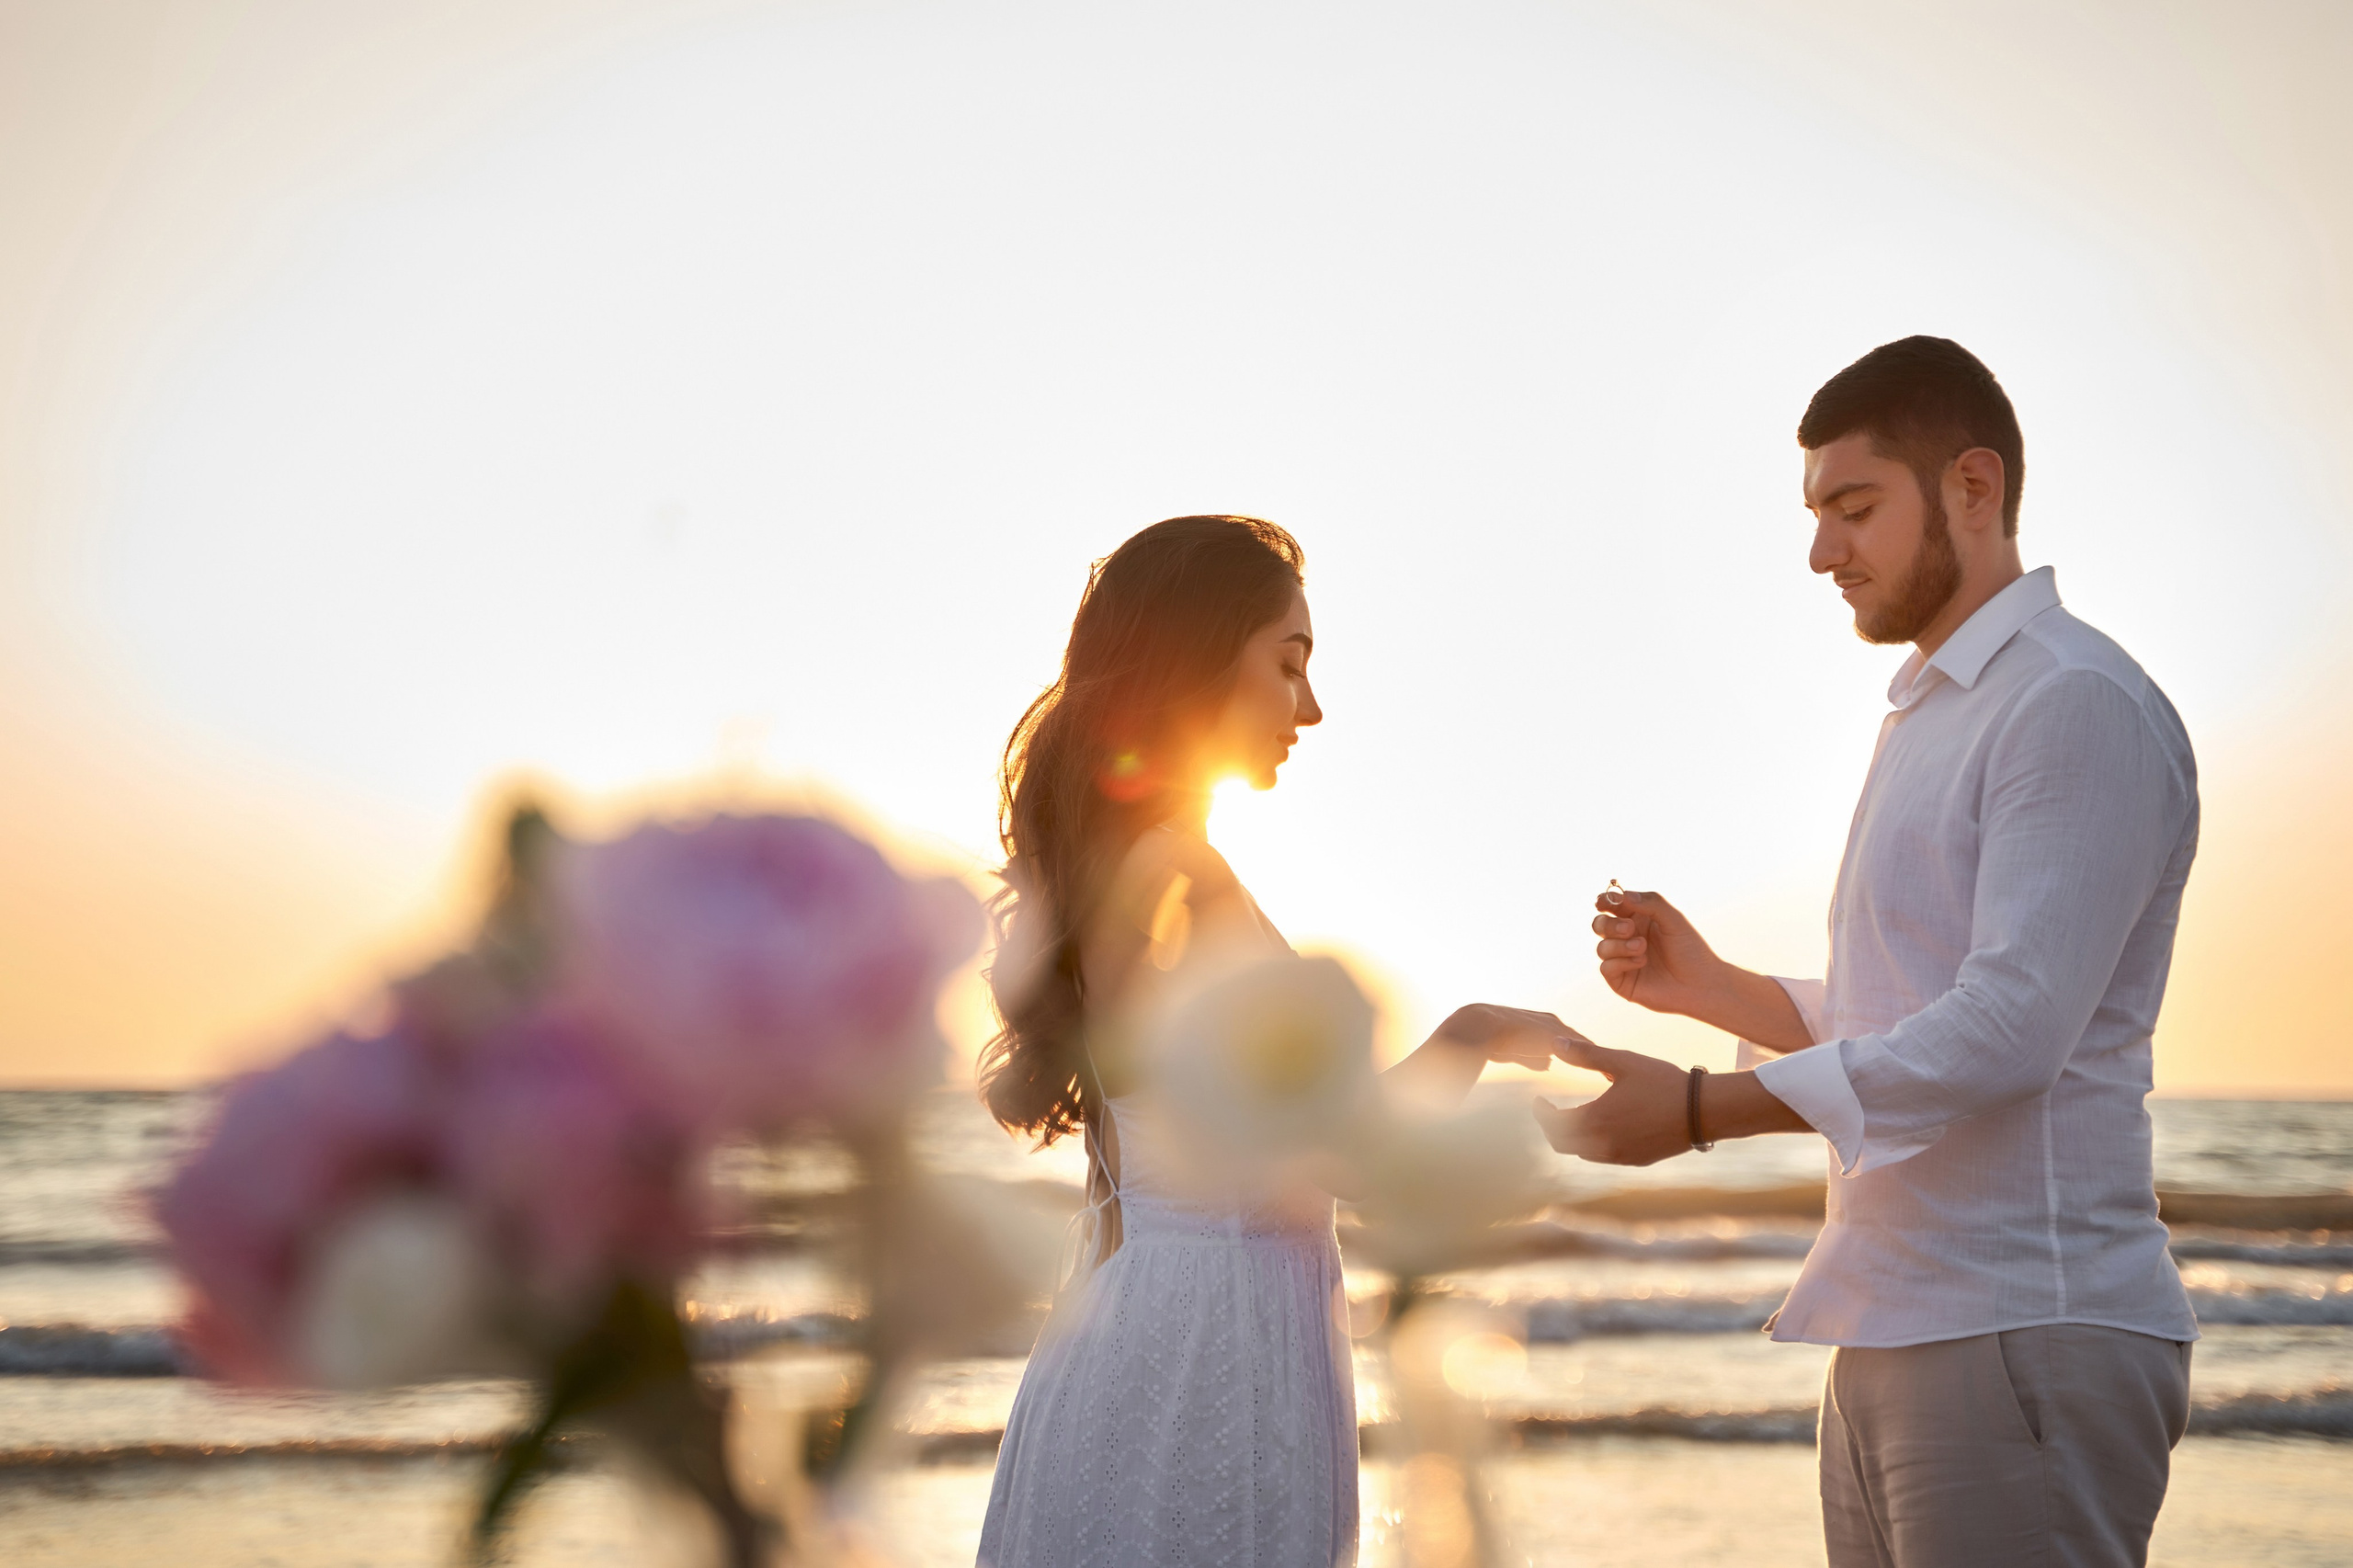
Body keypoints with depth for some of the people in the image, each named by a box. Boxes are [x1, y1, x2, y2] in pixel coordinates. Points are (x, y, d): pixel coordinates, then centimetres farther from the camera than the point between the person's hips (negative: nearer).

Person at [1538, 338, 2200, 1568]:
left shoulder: (2080, 705, -10)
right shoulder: (1925, 720, 22)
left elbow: (2010, 1030, -20)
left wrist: (1702, 1109, -20)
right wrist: (1704, 986, 11)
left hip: (2022, 1339, -9)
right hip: (1896, 1337, 9)